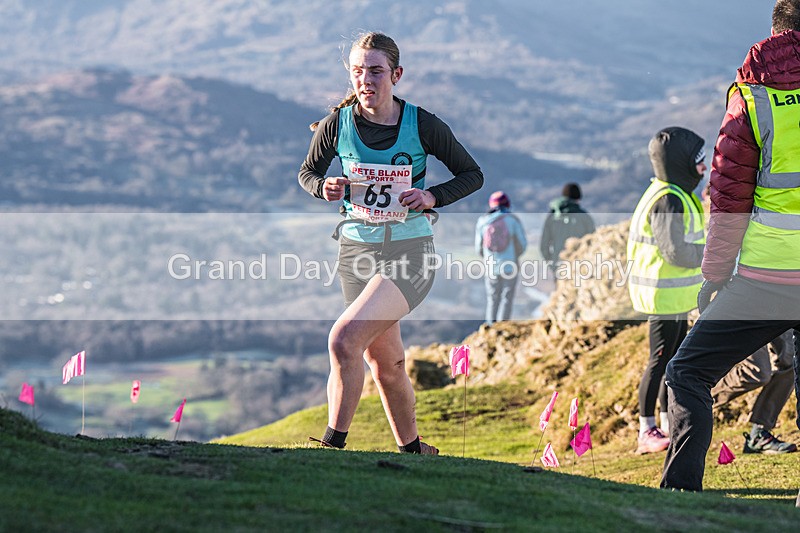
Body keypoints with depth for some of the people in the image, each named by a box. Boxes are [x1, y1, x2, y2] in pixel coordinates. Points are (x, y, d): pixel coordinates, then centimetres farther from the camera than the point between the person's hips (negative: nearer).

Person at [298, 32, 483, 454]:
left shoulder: (422, 125, -9)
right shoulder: (337, 124, -4)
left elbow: (472, 174, 3)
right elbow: (307, 172, 13)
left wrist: (433, 196, -14)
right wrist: (324, 188, -9)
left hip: (410, 250, -4)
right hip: (357, 249, 4)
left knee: (344, 339, -24)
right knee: (384, 363, 12)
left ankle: (332, 445, -17)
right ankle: (412, 449, 31)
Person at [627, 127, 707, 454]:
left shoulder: (679, 195, 14)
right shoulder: (668, 200, -20)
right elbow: (676, 252, -24)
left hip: (676, 295, 11)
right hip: (664, 294, -11)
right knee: (660, 360, -6)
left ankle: (668, 426, 24)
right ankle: (647, 433, -1)